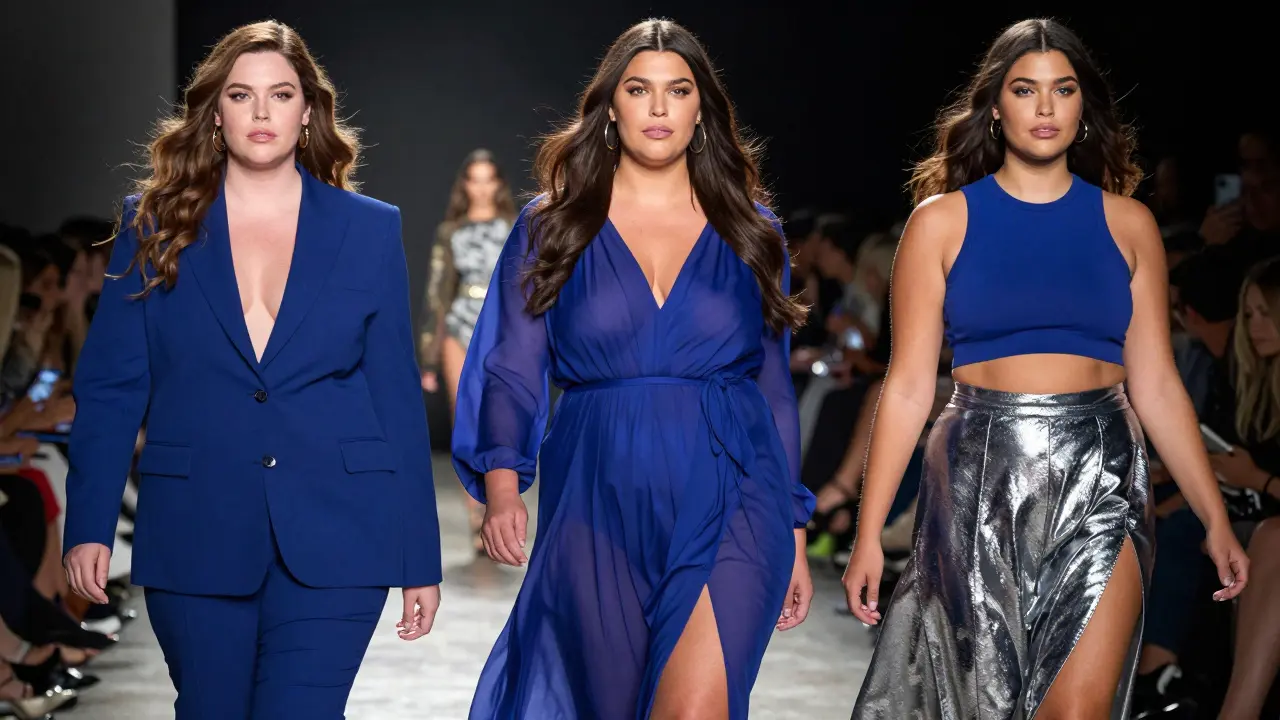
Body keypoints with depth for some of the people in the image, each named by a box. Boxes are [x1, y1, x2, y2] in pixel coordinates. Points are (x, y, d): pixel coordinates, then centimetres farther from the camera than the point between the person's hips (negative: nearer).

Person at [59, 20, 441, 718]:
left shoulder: (369, 229, 5)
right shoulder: (156, 227, 5)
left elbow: (397, 395, 5)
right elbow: (109, 386, 3)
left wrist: (419, 557, 2)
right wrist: (89, 525, -7)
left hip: (332, 539, -1)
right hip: (196, 536, 1)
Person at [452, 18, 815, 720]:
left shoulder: (750, 233, 11)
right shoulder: (551, 228, 9)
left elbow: (775, 389, 14)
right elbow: (513, 373, 2)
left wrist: (794, 534, 12)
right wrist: (502, 485, -16)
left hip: (728, 504, -1)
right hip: (600, 509, 1)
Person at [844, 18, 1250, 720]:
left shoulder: (1127, 224, 9)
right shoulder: (942, 220, 4)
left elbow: (1155, 385, 10)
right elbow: (908, 385, 1)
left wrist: (1215, 518, 4)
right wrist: (868, 534, -4)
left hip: (1099, 480, 1)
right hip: (981, 478, -1)